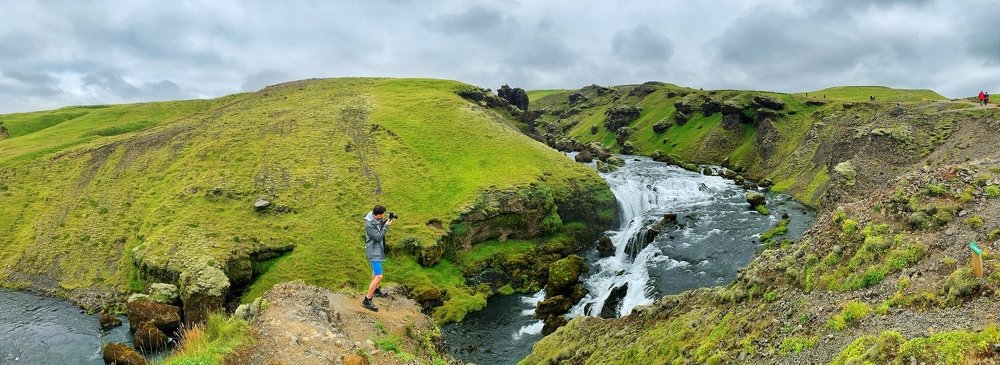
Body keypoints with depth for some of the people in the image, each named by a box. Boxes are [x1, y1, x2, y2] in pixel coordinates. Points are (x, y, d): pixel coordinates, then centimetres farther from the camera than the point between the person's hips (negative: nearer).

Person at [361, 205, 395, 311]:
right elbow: (378, 237, -25)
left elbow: (381, 225, 13)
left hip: (378, 249, 10)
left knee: (376, 270, 29)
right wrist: (386, 226, -24)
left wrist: (387, 221, -6)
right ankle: (367, 300, -9)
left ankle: (376, 290, 51)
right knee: (379, 276, -13)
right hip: (373, 251, -10)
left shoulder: (377, 219, -5)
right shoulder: (369, 224, -28)